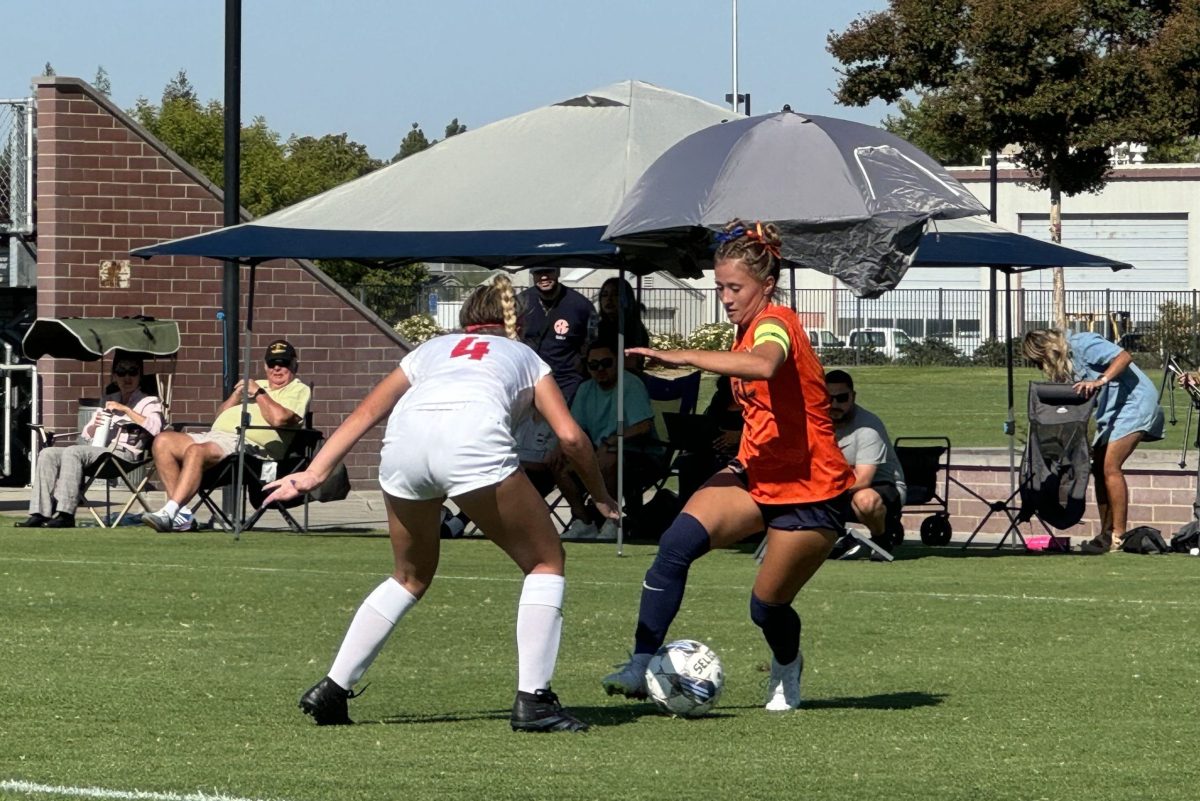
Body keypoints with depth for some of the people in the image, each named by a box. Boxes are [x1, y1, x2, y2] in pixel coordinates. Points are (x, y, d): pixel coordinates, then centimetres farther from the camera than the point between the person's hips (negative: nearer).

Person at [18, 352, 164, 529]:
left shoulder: (149, 402, 10)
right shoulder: (109, 400, 29)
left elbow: (154, 428, -11)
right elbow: (87, 434, 28)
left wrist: (126, 410, -13)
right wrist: (94, 427, 5)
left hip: (125, 453, -7)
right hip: (99, 450, 7)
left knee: (72, 452, -31)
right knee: (48, 454, -14)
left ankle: (65, 514, -38)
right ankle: (40, 513, -26)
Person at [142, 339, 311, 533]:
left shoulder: (299, 390, 10)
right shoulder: (257, 386, 35)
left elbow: (278, 418, -11)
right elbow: (221, 416, 29)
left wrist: (259, 392, 0)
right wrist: (237, 393, 12)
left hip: (248, 443, -8)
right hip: (215, 435, 8)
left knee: (196, 451, -35)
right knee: (163, 442, -13)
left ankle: (169, 513, -44)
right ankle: (181, 515, -20)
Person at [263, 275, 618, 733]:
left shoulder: (433, 349, 38)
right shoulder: (524, 357, 32)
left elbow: (364, 414, 28)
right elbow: (570, 436, 18)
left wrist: (314, 473, 26)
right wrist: (602, 498, 31)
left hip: (404, 438, 4)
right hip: (474, 437, -4)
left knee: (412, 576, 26)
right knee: (545, 561, 14)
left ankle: (331, 690, 22)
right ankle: (533, 700, 2)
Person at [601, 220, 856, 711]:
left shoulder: (776, 324, -20)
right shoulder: (747, 331, 8)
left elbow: (763, 365, -47)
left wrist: (681, 356, -44)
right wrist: (744, 458, 14)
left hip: (812, 491, -7)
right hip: (758, 475, 8)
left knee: (768, 606, 2)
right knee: (679, 541, -20)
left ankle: (787, 670, 38)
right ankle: (642, 666, -21)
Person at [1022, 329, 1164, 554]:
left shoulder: (1082, 344, -15)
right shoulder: (1064, 363, 12)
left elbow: (1124, 357, -25)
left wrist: (1101, 381, -36)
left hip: (1135, 400, -10)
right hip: (1111, 408, 10)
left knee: (1110, 467, -15)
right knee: (1100, 469, 5)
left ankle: (1119, 536, -14)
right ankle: (1106, 534, 9)